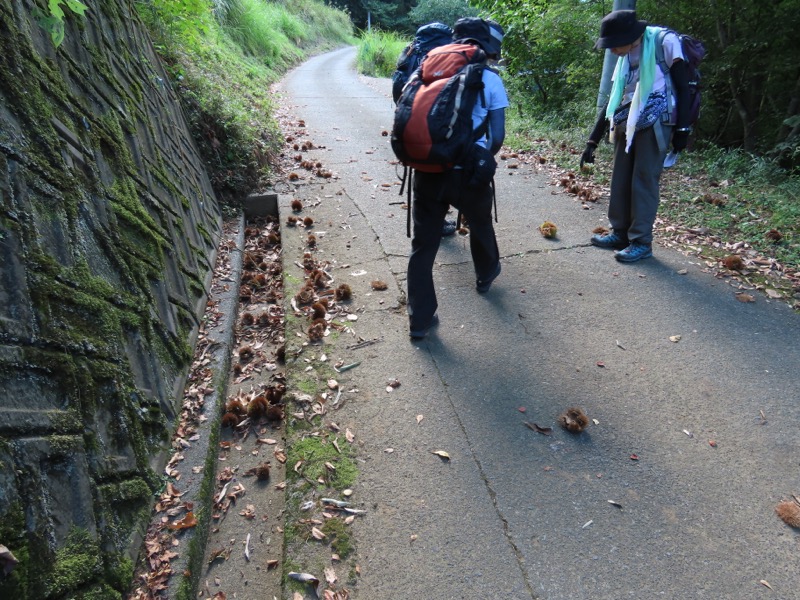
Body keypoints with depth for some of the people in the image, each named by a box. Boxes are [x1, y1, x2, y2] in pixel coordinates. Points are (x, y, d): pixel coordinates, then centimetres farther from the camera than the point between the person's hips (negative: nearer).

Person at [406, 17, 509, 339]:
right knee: (480, 225, 27)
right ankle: (485, 275, 52)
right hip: (467, 172, -2)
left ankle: (420, 319, 8)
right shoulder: (490, 80, 1)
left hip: (428, 169, 2)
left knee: (423, 244, 6)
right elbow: (497, 136, -3)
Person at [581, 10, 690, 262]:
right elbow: (613, 100, 16)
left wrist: (682, 128, -12)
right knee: (620, 180, 7)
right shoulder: (625, 58, 14)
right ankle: (620, 233, 19)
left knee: (644, 182, -7)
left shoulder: (664, 42, -6)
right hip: (626, 125, 7)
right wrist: (593, 141, 12)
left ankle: (641, 242, 0)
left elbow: (682, 86, -6)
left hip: (654, 124, -7)